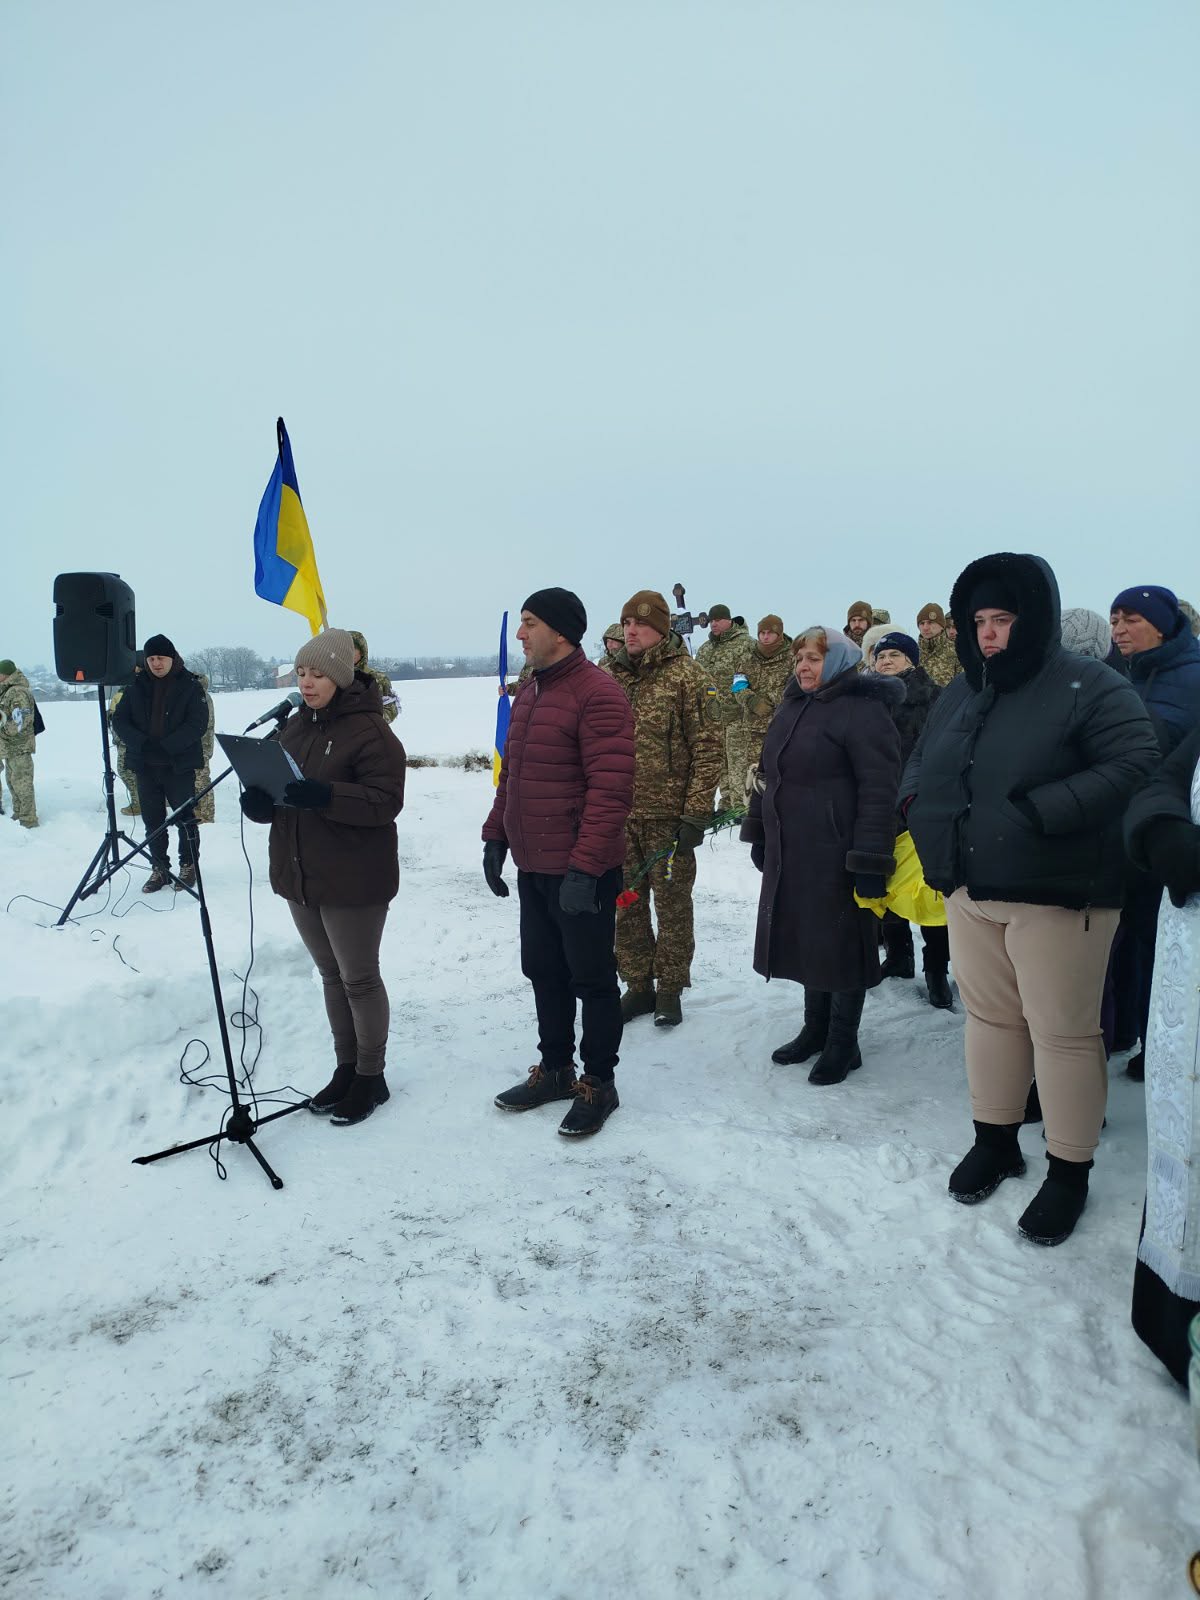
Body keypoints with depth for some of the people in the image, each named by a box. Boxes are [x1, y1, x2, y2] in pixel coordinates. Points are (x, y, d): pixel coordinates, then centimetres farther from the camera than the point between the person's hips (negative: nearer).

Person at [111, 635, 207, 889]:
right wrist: (142, 743, -13)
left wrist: (166, 745, -20)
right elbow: (119, 720, 4)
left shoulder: (190, 685, -3)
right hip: (145, 765, 3)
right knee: (153, 820, 9)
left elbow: (197, 723, -11)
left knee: (185, 818, 4)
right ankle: (159, 868, 19)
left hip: (179, 764, -3)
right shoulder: (137, 686, 6)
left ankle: (188, 866, 16)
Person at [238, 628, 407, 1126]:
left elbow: (385, 802, -22)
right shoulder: (295, 726, 10)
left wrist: (324, 796, -35)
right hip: (300, 875, 8)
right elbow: (272, 789, 17)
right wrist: (260, 802, -7)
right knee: (331, 975, 18)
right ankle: (345, 1068, 32)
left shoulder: (370, 731, -15)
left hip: (352, 881, -8)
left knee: (359, 979, 4)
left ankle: (371, 1076, 20)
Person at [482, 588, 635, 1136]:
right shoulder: (528, 694, 13)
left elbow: (611, 790, -23)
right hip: (531, 867, 9)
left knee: (591, 978, 5)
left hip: (580, 873, -8)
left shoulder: (597, 694, -16)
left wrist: (584, 866, -25)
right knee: (543, 973, 17)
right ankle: (555, 1068, 33)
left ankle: (598, 1083, 20)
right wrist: (495, 836, 15)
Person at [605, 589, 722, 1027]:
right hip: (617, 814, 5)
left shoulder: (686, 675, -8)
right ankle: (638, 986, 26)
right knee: (626, 904, 11)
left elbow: (708, 748, -9)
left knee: (672, 904, 7)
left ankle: (669, 990, 21)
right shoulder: (609, 674, 7)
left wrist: (696, 814, -14)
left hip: (668, 815, -5)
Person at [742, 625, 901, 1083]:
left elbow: (879, 789, -18)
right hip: (789, 852, 8)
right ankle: (815, 1028, 32)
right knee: (804, 938, 16)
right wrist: (759, 832, 20)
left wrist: (870, 857, -21)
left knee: (840, 941, 3)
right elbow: (769, 774, 21)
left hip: (835, 854, -8)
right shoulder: (791, 708, 14)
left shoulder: (862, 711, -13)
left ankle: (843, 1043, 18)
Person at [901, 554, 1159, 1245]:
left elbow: (1136, 763, -21)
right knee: (990, 1018, 16)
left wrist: (1044, 811, -27)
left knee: (1063, 1032, 3)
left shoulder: (1089, 686, -10)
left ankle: (1069, 1172, 19)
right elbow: (922, 759, 22)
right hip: (971, 890, 6)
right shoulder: (962, 690, 11)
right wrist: (919, 802, 2)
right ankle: (995, 1141, 33)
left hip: (1055, 895, -6)